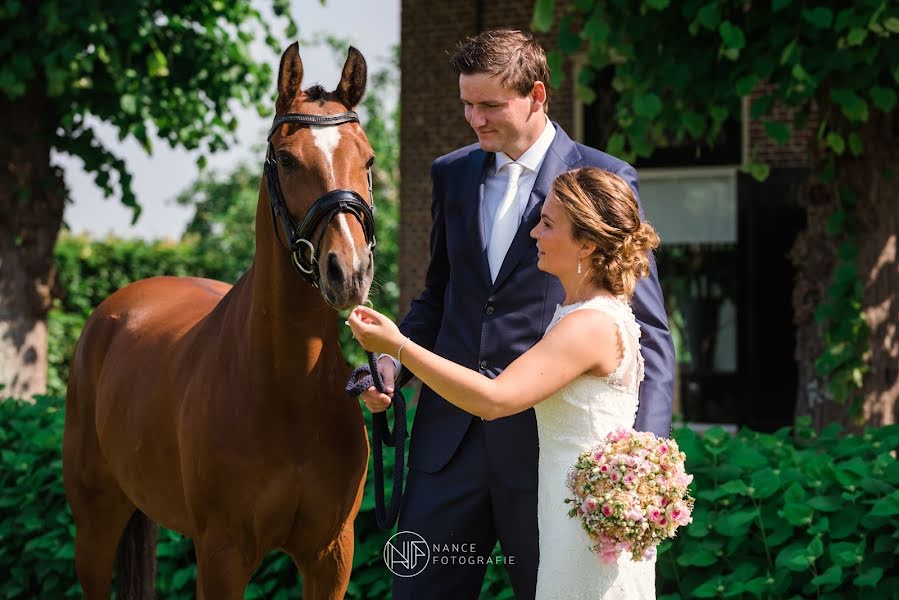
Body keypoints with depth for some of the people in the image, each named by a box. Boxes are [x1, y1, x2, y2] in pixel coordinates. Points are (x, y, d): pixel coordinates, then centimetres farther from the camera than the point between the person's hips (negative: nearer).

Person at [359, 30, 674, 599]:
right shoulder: (452, 174, 12)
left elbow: (648, 329, -5)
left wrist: (642, 455, -17)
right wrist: (394, 358, 2)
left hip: (546, 439, -4)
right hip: (450, 434, 4)